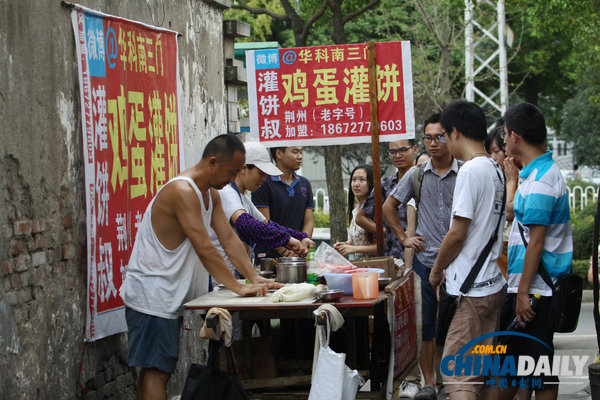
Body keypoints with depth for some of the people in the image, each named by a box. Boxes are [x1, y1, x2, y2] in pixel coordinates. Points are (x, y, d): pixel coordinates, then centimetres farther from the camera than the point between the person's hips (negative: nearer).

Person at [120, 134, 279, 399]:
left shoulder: (211, 194, 12)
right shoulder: (183, 191, -21)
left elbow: (229, 239, 10)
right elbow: (205, 250, -25)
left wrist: (254, 278, 0)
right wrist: (239, 287, -22)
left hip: (169, 296, 10)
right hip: (151, 295, -10)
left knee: (156, 370, 11)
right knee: (156, 371, -12)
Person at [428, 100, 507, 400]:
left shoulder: (471, 171, -16)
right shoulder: (496, 169, 12)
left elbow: (458, 233, -17)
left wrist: (436, 270, 0)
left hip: (470, 289, -9)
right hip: (494, 283, 9)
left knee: (458, 374, -10)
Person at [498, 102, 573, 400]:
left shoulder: (541, 181, -18)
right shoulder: (542, 172, 13)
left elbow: (536, 242, -21)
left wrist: (523, 292, -21)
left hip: (535, 287, -10)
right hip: (521, 285, 10)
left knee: (538, 363, -3)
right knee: (509, 357, 16)